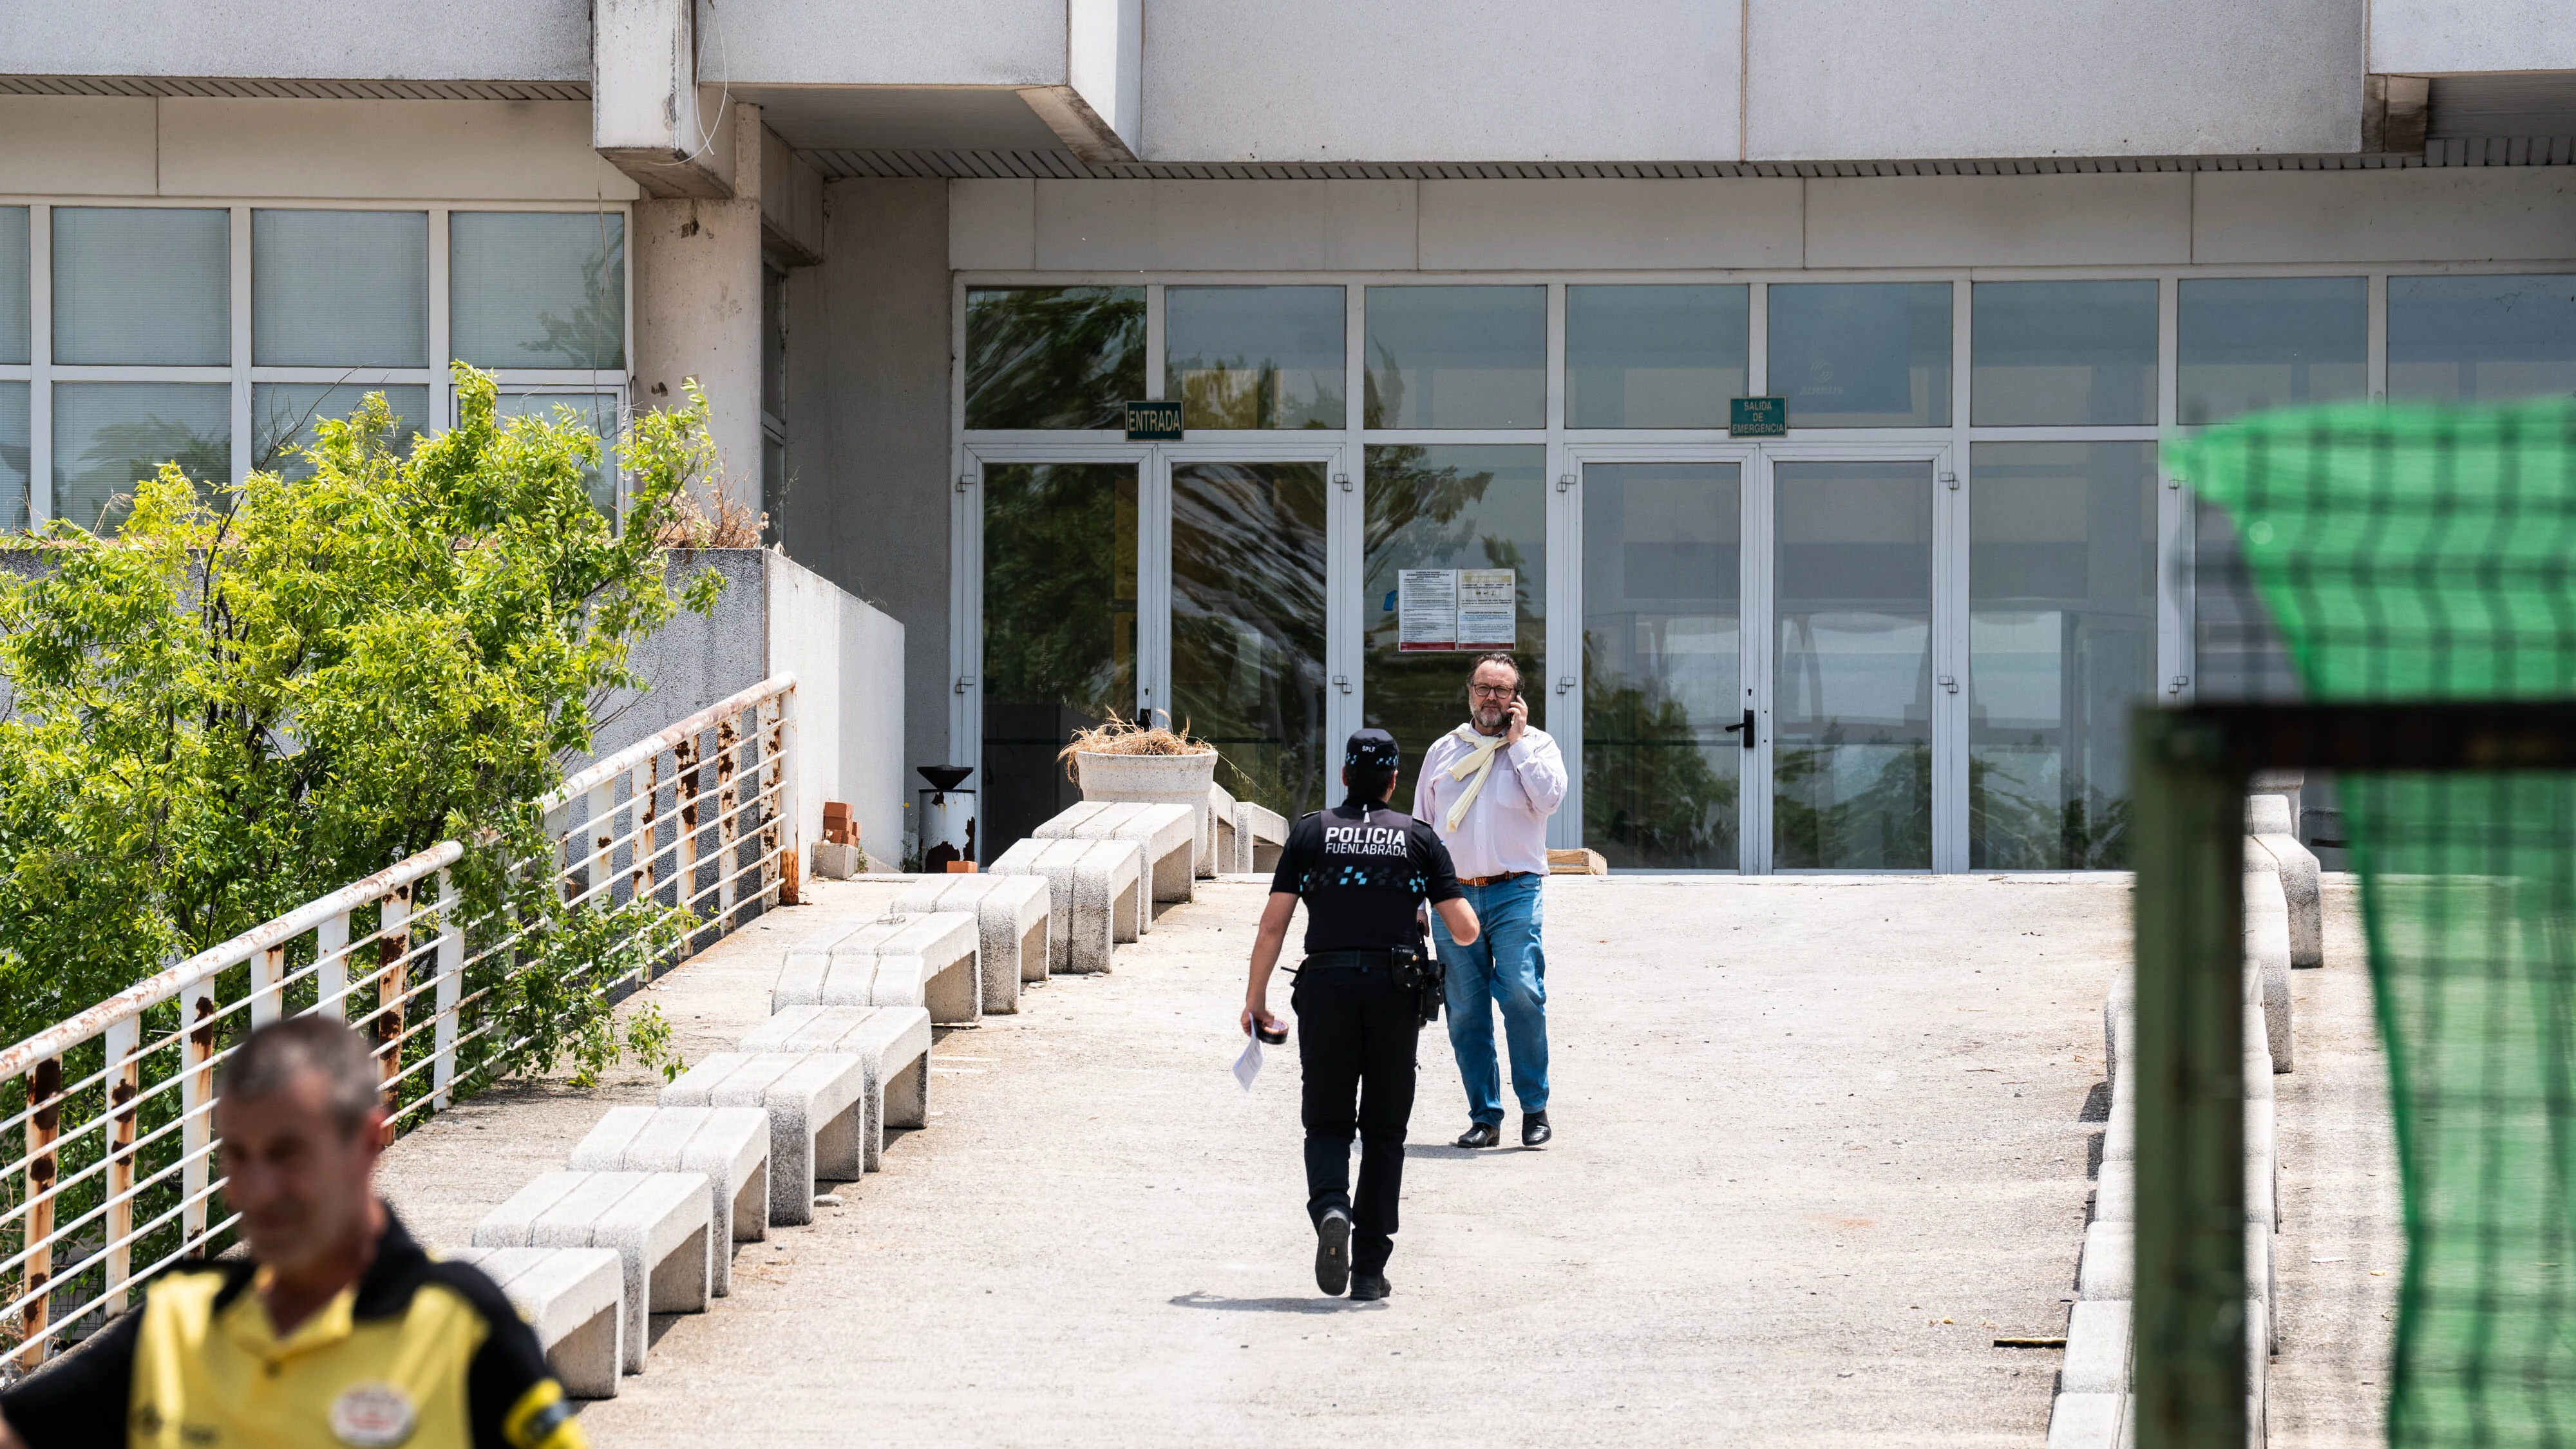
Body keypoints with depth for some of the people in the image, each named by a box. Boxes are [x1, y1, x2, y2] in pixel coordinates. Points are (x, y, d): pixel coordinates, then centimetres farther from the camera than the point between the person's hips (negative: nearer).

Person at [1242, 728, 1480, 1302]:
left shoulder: (1311, 833, 6)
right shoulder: (1418, 839, 7)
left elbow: (1273, 924, 2)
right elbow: (1465, 929, 3)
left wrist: (1255, 998, 10)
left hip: (1326, 989, 0)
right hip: (1394, 994, 0)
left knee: (1328, 1124, 9)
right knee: (1384, 1133, 10)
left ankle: (1331, 1207, -23)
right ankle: (1370, 1269, 7)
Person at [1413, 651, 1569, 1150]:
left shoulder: (1536, 745, 9)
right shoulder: (1443, 751, 16)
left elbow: (1549, 798, -11)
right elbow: (1421, 824, 19)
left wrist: (1517, 741, -6)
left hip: (1514, 891, -3)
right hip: (1454, 894, 3)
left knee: (1521, 992, -18)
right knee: (1465, 1010, 1)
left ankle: (1534, 1108, -6)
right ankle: (1484, 1116, 9)